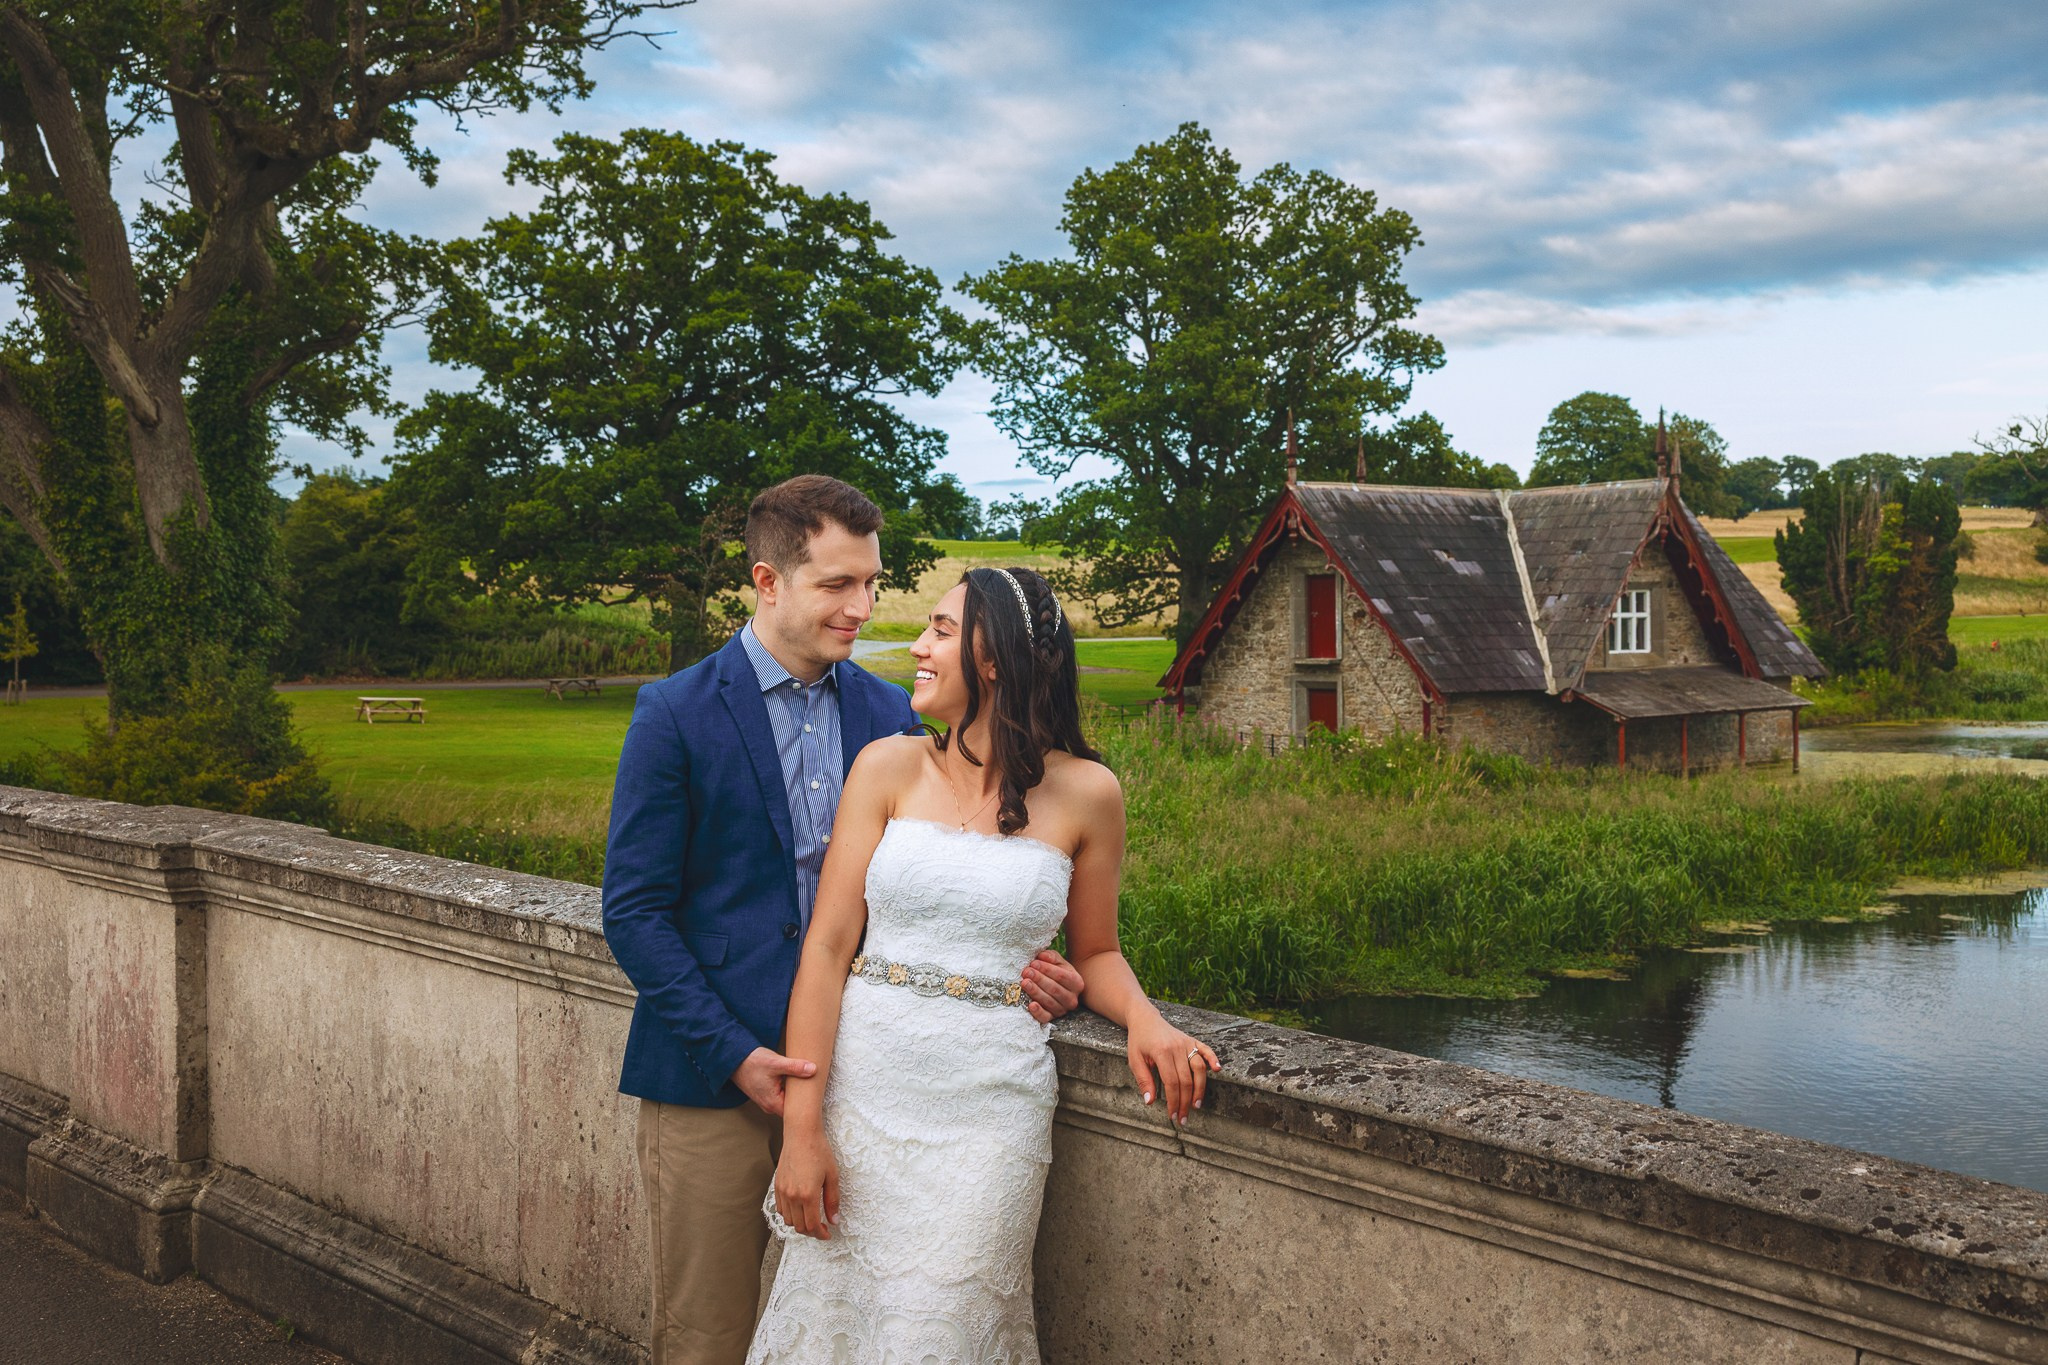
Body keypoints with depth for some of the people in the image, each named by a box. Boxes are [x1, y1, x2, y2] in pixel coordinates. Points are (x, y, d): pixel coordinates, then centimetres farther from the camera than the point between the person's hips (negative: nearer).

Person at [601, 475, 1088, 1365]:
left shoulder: (890, 714, 6)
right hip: (713, 1079, -3)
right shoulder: (676, 713, -6)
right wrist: (734, 1055, -14)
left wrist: (1014, 970, -9)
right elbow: (633, 911, -7)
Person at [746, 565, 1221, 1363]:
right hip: (862, 1080, 1)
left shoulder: (1084, 792, 0)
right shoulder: (889, 768, 0)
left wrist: (1144, 1020, -10)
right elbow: (828, 947, -3)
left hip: (989, 1102, -1)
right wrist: (802, 1127, -8)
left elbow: (1095, 952, 13)